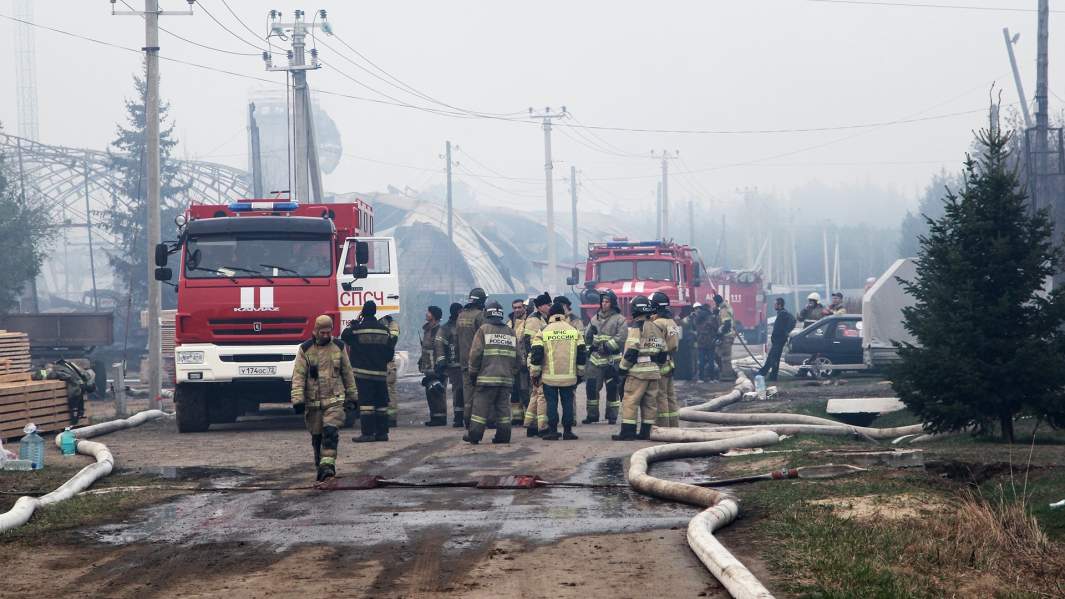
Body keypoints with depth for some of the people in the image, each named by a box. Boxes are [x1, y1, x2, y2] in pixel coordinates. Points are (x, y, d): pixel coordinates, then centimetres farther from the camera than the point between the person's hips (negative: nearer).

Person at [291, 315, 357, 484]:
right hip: (313, 401, 0)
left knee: (331, 432, -17)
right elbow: (298, 376, -2)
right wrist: (298, 400, -11)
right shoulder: (305, 349, 1)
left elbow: (347, 373, 15)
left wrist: (351, 397, 17)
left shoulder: (338, 347, 7)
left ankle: (327, 466, -22)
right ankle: (321, 468, 20)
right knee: (317, 437, 7)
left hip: (334, 399, 0)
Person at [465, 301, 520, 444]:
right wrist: (513, 373, 21)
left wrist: (473, 373, 2)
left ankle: (474, 435, 1)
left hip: (486, 377, -4)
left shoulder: (483, 330, -1)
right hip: (506, 379, 4)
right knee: (503, 407, 8)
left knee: (481, 407, -1)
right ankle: (503, 435, 6)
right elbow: (517, 356, 14)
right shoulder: (511, 332, 13)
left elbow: (476, 353, -5)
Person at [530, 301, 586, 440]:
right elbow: (582, 354, 7)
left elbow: (536, 354, -4)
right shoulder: (574, 331, 5)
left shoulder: (543, 332, -2)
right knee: (568, 403, 8)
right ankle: (567, 431, 7)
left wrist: (534, 374, 6)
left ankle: (552, 431, 1)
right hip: (569, 376, 2)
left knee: (551, 403, 4)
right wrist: (580, 374, 16)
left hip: (549, 376, -2)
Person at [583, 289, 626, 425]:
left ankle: (612, 416, 8)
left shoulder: (619, 319, -1)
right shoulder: (595, 318, 15)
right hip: (596, 358, 4)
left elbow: (620, 339, -12)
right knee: (591, 387, 0)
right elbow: (587, 338, 15)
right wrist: (591, 331, -6)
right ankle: (592, 415, 10)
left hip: (612, 359, -4)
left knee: (612, 388, 0)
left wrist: (606, 346, -18)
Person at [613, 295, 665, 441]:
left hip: (638, 370, -7)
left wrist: (623, 367, -5)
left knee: (630, 401, -5)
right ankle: (646, 432, 12)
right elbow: (663, 351, 17)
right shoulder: (656, 328, 14)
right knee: (650, 402, 10)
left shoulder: (636, 327, -10)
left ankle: (628, 432, -9)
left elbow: (631, 350, -15)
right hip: (654, 371, 7)